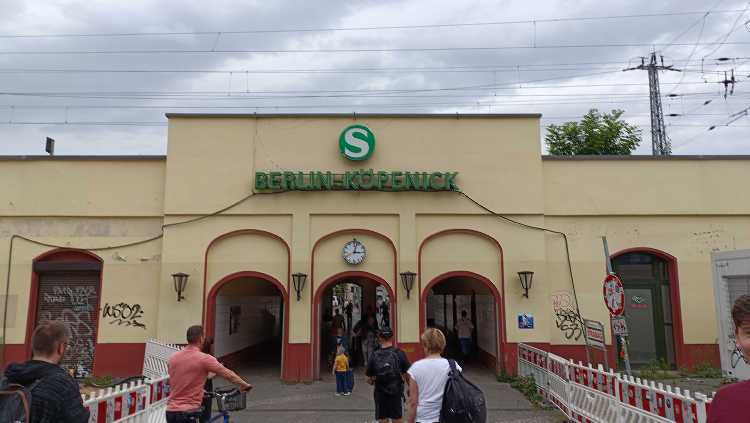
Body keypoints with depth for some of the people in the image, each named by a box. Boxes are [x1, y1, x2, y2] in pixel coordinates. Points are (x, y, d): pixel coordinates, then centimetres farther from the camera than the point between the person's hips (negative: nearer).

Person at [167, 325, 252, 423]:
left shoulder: (172, 358, 6)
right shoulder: (204, 359, -12)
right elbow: (229, 375, -4)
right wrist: (245, 385, 13)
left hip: (171, 411, 7)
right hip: (188, 412, -7)